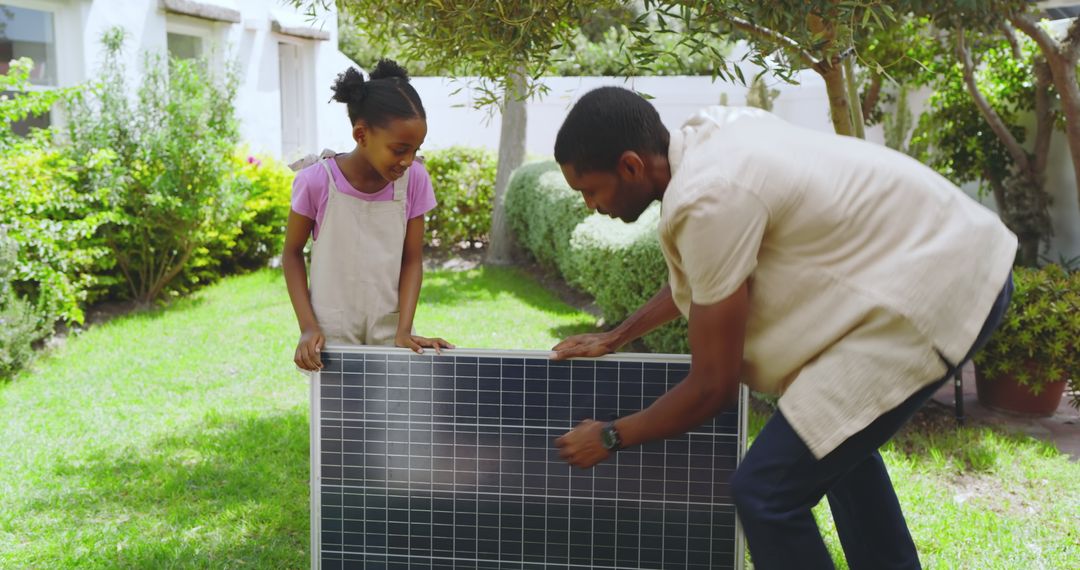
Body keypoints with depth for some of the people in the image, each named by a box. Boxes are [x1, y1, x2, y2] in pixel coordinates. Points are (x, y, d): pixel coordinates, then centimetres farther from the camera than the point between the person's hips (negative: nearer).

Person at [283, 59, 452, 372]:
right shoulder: (317, 181, -16)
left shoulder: (415, 180, -10)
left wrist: (403, 331, -13)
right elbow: (292, 254, -3)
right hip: (333, 334, -2)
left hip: (389, 329, 2)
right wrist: (308, 327, -11)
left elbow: (412, 260, -3)